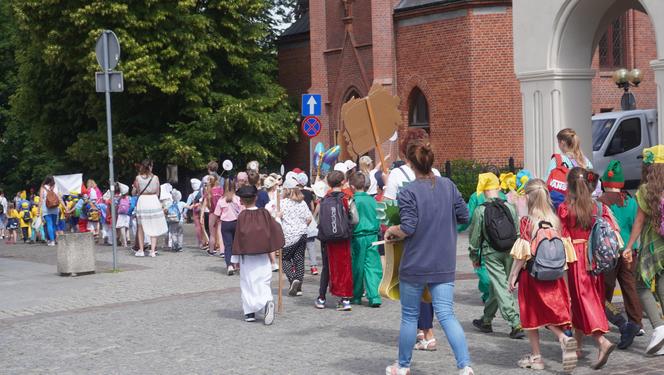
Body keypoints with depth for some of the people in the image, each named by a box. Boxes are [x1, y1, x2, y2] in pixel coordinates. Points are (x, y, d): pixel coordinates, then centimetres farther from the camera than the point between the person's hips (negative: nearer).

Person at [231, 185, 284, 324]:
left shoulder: (242, 216, -8)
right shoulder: (264, 213, -2)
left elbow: (238, 237, -5)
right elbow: (275, 230, 1)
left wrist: (236, 259, 1)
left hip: (247, 256, -2)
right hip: (262, 256, 2)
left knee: (248, 283, 8)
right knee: (263, 281, 4)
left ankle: (250, 313, 9)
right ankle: (267, 301, -23)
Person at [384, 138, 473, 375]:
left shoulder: (408, 192, -14)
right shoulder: (448, 186, 1)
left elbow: (407, 228, -19)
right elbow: (464, 216, 7)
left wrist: (391, 231, 1)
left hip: (415, 265, -3)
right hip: (444, 265, 4)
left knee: (409, 316, 12)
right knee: (446, 314, 1)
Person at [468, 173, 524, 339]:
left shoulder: (480, 210, -9)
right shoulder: (509, 207, 1)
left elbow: (475, 236, -3)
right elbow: (518, 231, 5)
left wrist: (474, 256, 10)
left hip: (491, 253, -4)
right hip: (509, 252, 4)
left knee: (500, 287, -3)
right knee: (496, 287, 16)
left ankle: (516, 324, -10)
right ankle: (486, 320, 28)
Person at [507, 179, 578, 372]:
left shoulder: (527, 221, -13)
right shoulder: (555, 220, 1)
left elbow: (523, 253, -14)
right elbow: (562, 249, 5)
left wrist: (513, 275, -6)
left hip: (532, 274, -4)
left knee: (532, 315, 9)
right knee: (550, 311, 13)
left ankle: (536, 356, 15)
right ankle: (564, 338, -14)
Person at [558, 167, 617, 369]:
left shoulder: (564, 208, -9)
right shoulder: (598, 206, 2)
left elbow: (563, 238, -9)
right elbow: (613, 231, -2)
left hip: (575, 258, -5)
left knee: (582, 299, -3)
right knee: (593, 297, 16)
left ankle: (602, 341, -21)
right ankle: (578, 345, 28)